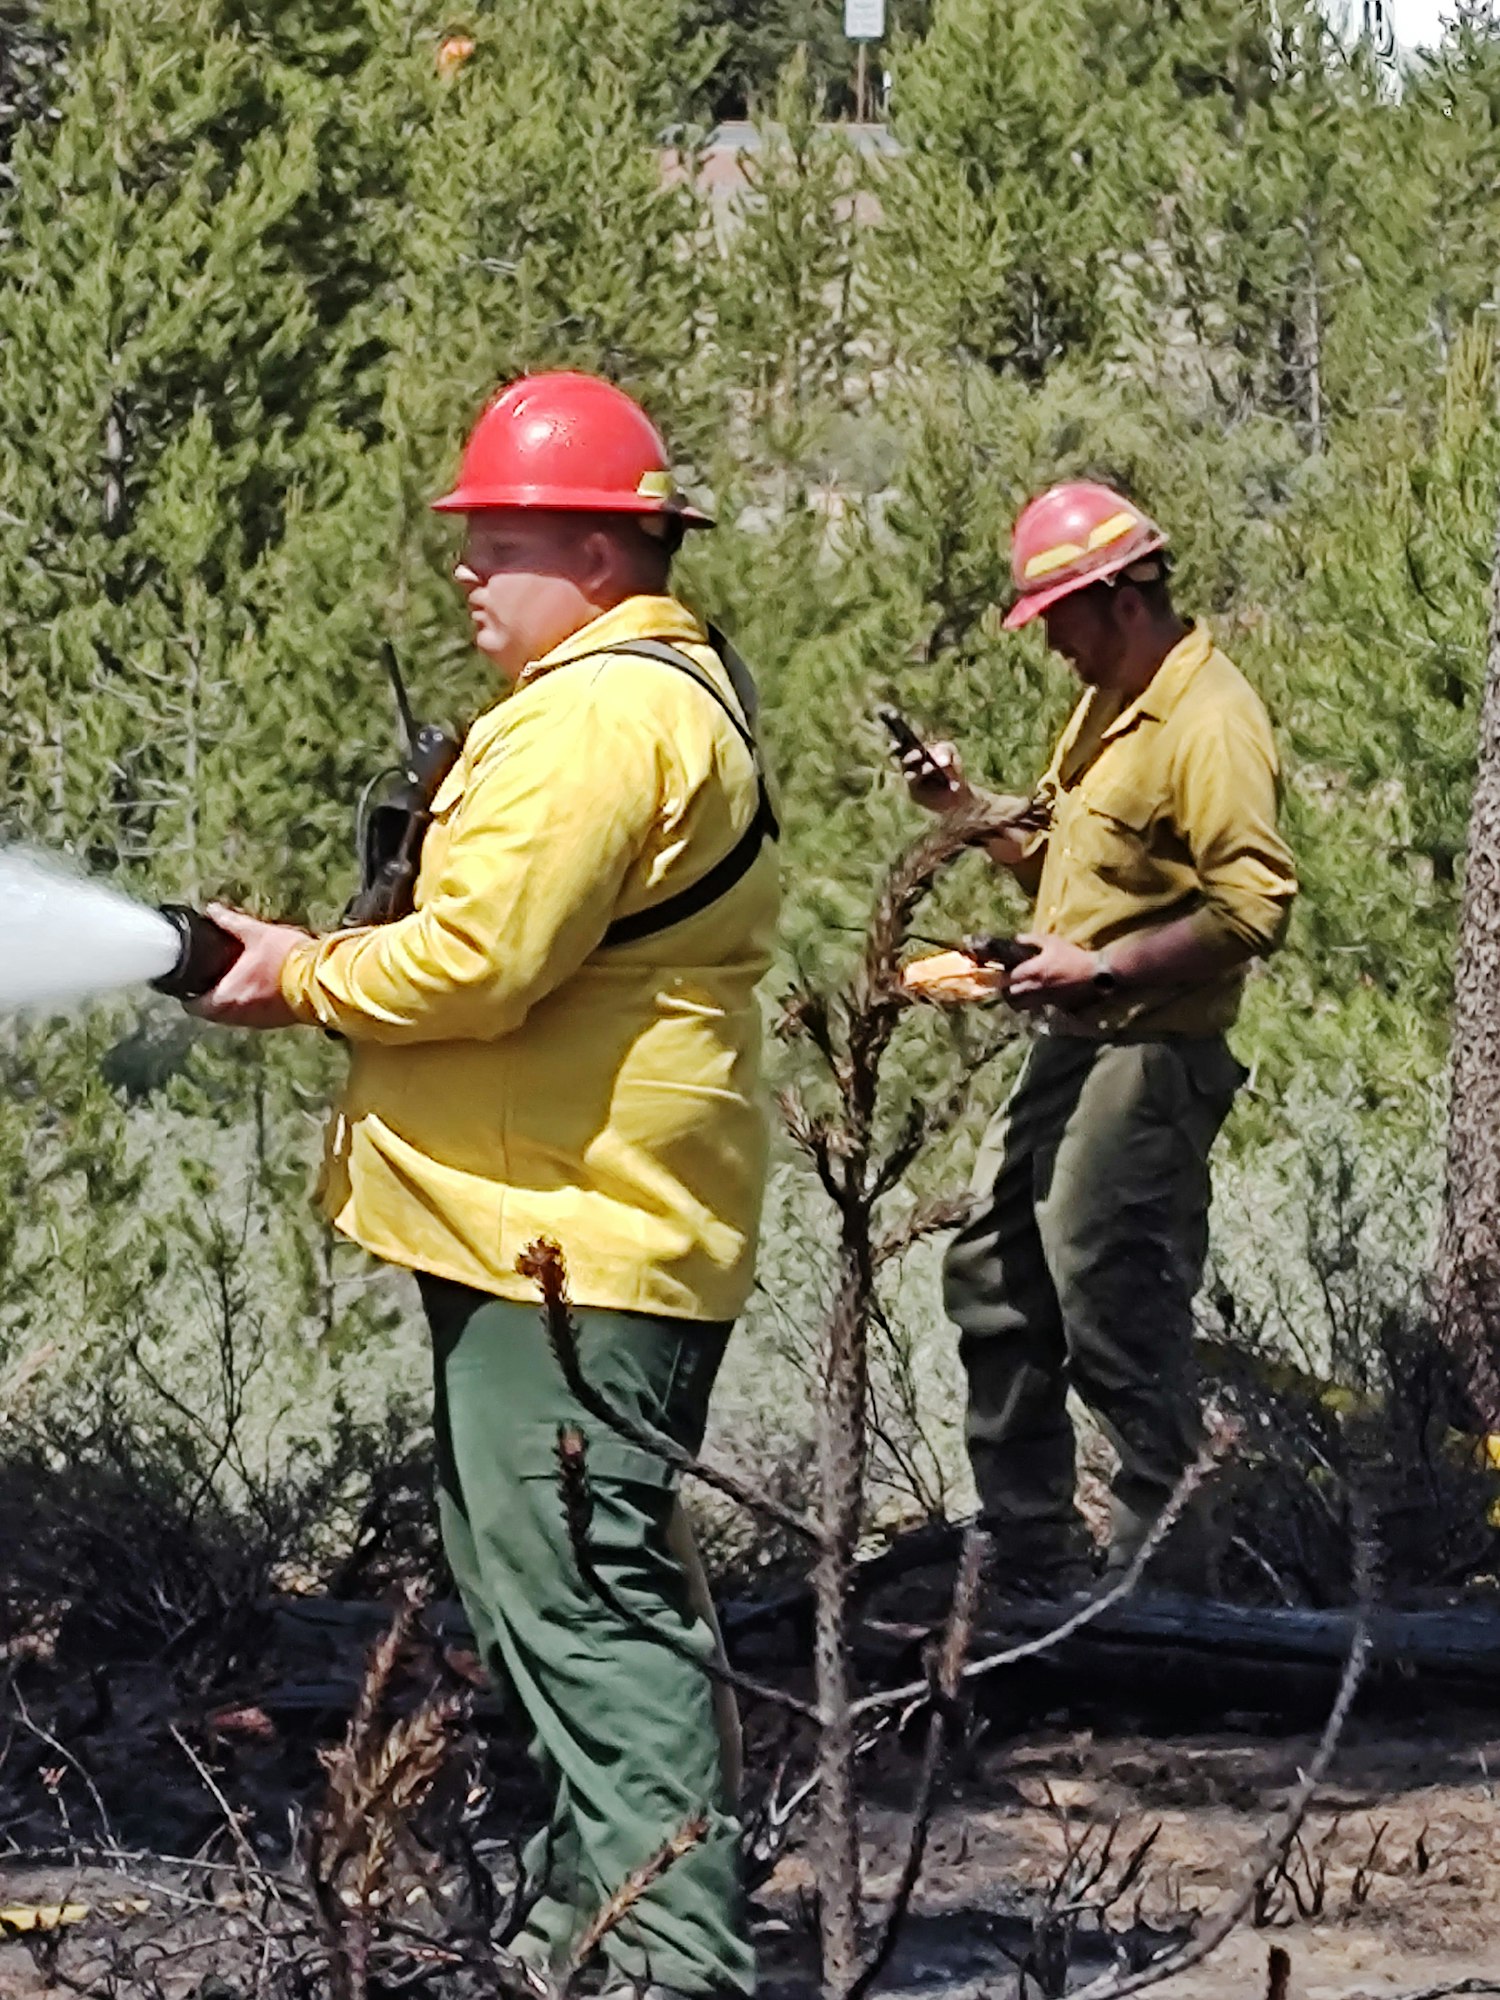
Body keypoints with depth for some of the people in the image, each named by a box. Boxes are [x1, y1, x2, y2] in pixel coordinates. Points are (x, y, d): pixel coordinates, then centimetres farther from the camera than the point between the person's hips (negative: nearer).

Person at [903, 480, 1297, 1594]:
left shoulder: (1209, 723, -18)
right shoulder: (1109, 703, 14)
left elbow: (1255, 910, -25)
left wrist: (1101, 969, -24)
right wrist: (971, 809, 7)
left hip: (1149, 1062, -11)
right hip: (1073, 1050, 11)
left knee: (1118, 1317, -9)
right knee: (995, 1286, 16)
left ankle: (1165, 1577, 0)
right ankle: (1031, 1561, 27)